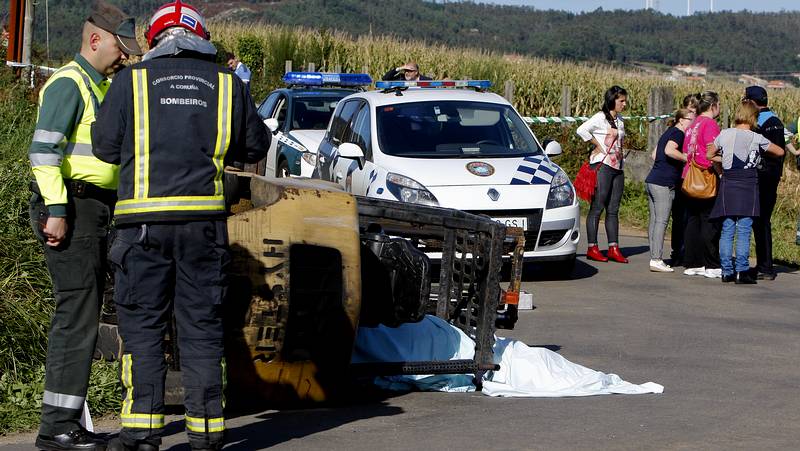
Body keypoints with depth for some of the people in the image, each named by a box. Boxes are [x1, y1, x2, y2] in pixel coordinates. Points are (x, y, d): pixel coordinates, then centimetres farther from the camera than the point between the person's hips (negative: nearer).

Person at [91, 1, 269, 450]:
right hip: (205, 218, 2)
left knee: (142, 324, 4)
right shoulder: (227, 83, 8)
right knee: (202, 325, 8)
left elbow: (106, 145, 5)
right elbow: (256, 144, 16)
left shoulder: (133, 80, 2)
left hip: (144, 218, -2)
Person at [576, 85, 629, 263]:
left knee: (613, 210, 7)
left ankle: (613, 248, 8)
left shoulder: (620, 120, 16)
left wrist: (621, 154, 13)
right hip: (602, 165, -8)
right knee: (597, 208, -5)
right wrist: (597, 145, -13)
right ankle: (592, 248, -3)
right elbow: (581, 130, -21)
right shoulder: (601, 117, -8)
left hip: (617, 167, 8)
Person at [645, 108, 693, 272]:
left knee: (654, 220, 8)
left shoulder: (668, 132, 21)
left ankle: (654, 258, 9)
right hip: (664, 184, -10)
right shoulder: (678, 133, -8)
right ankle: (656, 260, -13)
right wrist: (688, 158, -18)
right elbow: (669, 150, -25)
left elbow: (655, 154, 26)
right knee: (661, 221, -10)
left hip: (652, 181, 10)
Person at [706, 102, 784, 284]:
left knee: (727, 230, 6)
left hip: (727, 185, 3)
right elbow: (780, 152, 7)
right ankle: (742, 272, -5)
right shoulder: (756, 138, -5)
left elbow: (709, 154, 17)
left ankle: (726, 271, 7)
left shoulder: (724, 134, 3)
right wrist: (763, 153, 24)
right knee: (744, 231, -3)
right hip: (748, 186, -3)